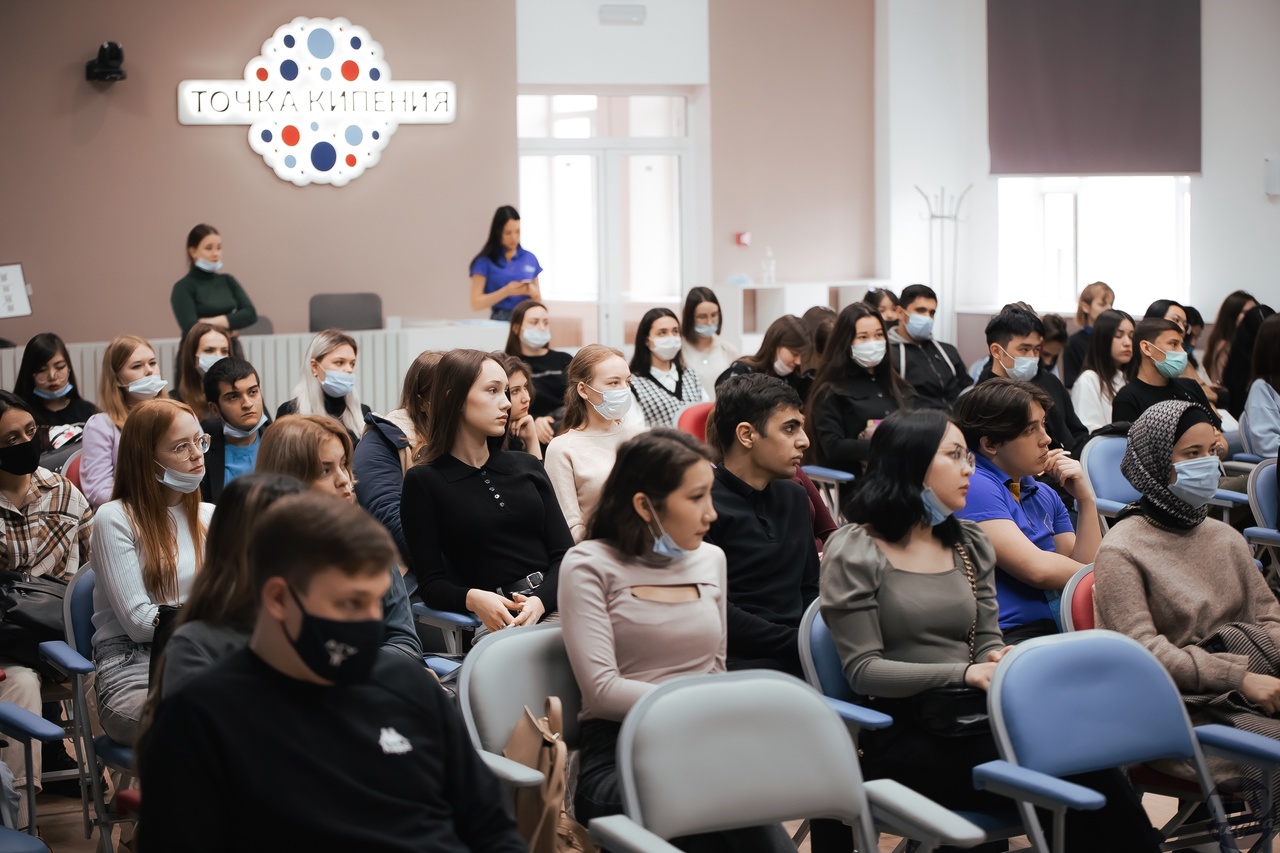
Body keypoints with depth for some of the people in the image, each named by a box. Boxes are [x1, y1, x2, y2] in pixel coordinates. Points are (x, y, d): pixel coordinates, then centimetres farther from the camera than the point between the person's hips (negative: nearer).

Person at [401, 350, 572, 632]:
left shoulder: (528, 467, 20)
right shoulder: (423, 482, 8)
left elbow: (565, 555, 10)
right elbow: (432, 584, 3)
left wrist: (539, 601, -12)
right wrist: (473, 598, -20)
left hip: (554, 605, 4)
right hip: (497, 620, -3)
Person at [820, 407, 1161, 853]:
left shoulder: (969, 543, 17)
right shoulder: (855, 551, -1)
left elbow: (987, 642, 17)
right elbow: (863, 669, -8)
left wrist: (1001, 661, -9)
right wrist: (964, 674, -18)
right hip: (904, 736, -5)